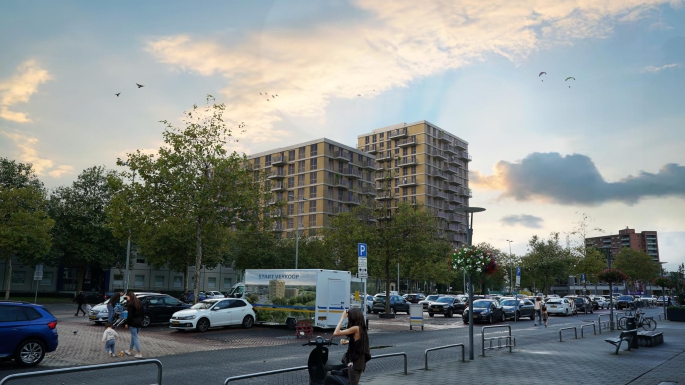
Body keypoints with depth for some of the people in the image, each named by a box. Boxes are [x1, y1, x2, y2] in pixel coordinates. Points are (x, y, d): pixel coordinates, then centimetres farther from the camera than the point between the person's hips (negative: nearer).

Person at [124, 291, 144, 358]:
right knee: (133, 336, 20)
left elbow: (130, 315, -16)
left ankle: (139, 353, -3)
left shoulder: (130, 304, -14)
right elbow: (142, 313, 14)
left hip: (133, 323, -8)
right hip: (139, 322, 8)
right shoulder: (139, 303, 10)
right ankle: (130, 351, 31)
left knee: (135, 337, -2)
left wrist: (127, 323, -8)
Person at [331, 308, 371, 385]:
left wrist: (342, 317, -17)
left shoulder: (355, 328, -20)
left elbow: (336, 333, -23)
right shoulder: (361, 328, 6)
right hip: (360, 361, 9)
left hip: (355, 362, -9)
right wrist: (347, 342, 7)